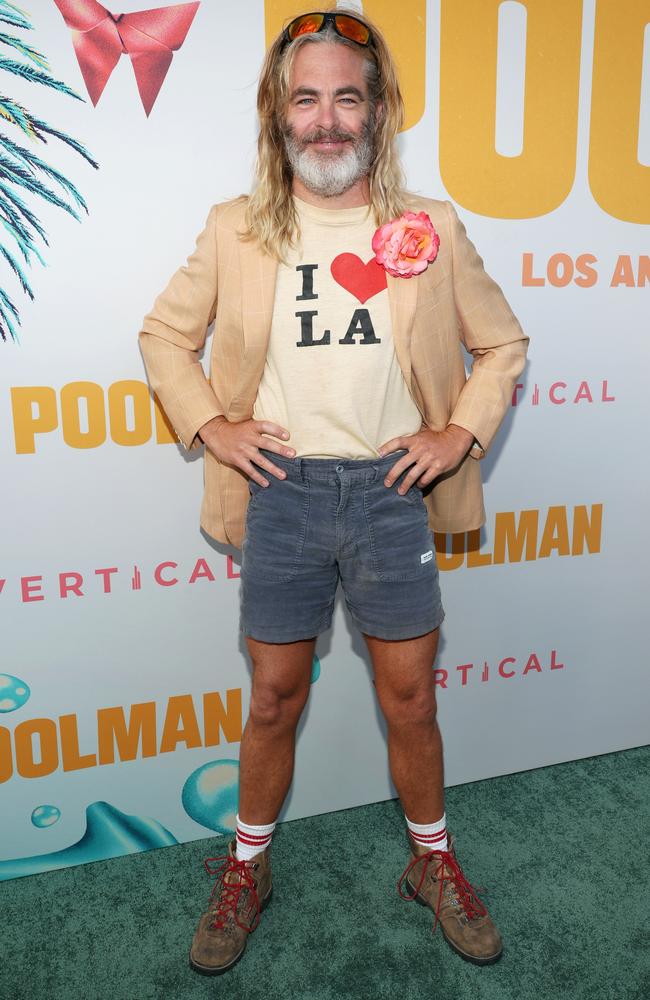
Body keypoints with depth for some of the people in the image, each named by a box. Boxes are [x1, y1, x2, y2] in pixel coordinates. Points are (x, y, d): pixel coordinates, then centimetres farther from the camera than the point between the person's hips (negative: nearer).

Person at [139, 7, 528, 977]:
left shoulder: (431, 230, 3)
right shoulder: (237, 230, 3)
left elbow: (502, 345, 10)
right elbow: (165, 332, 12)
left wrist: (461, 433, -2)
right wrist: (209, 423, -1)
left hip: (391, 490, 0)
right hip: (282, 491, 0)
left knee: (410, 698, 12)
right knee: (275, 699, 13)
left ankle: (434, 861, 38)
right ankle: (248, 868, 37)